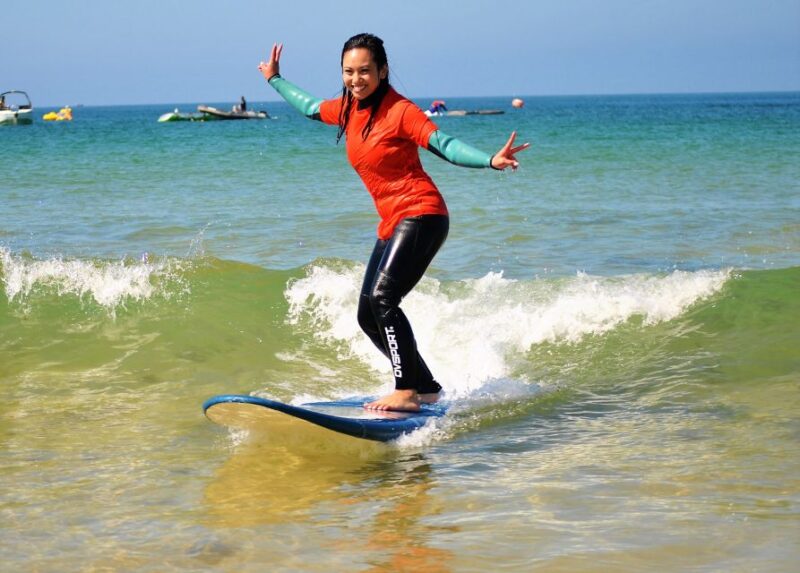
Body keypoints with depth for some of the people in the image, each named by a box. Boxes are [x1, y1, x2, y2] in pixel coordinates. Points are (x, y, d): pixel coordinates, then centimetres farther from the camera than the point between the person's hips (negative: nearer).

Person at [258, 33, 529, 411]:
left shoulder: (399, 110, -12)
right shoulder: (347, 110, 10)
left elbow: (444, 145, -22)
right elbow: (308, 107, 31)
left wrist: (490, 161, -37)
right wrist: (275, 80, 42)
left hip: (421, 215, -9)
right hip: (391, 224, 9)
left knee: (382, 298, -23)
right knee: (368, 316, 8)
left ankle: (406, 392, -22)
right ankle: (426, 388, 17)